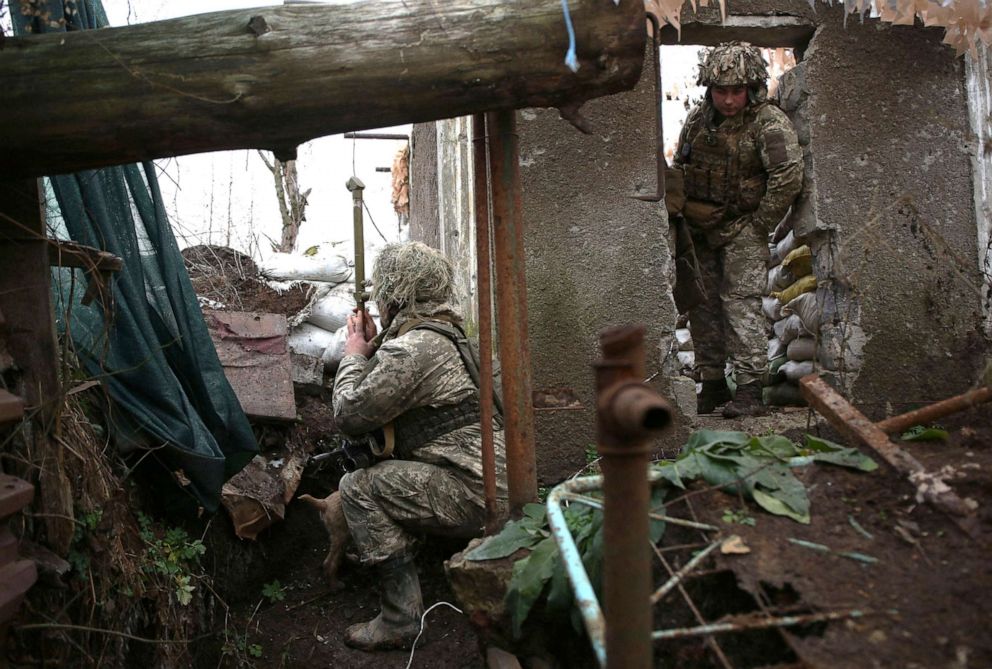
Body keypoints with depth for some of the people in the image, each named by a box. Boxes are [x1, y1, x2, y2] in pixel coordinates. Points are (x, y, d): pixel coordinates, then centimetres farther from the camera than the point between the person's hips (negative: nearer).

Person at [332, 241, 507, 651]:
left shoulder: (412, 348, -18)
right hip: (493, 482, 11)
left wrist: (354, 355, 1)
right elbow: (381, 398, 22)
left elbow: (350, 415, -13)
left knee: (357, 488, -9)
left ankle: (400, 620, -3)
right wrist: (371, 348, 15)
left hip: (476, 493, -11)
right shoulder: (440, 332, 15)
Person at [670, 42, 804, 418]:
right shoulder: (698, 118, 5)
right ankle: (712, 386, 17)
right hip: (700, 229, 6)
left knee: (741, 302, -12)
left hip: (743, 228, -6)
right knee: (703, 303, 7)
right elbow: (678, 167, 17)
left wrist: (759, 225, -15)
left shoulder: (769, 123, -13)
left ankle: (750, 390, -8)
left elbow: (788, 178, -19)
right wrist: (686, 206, 6)